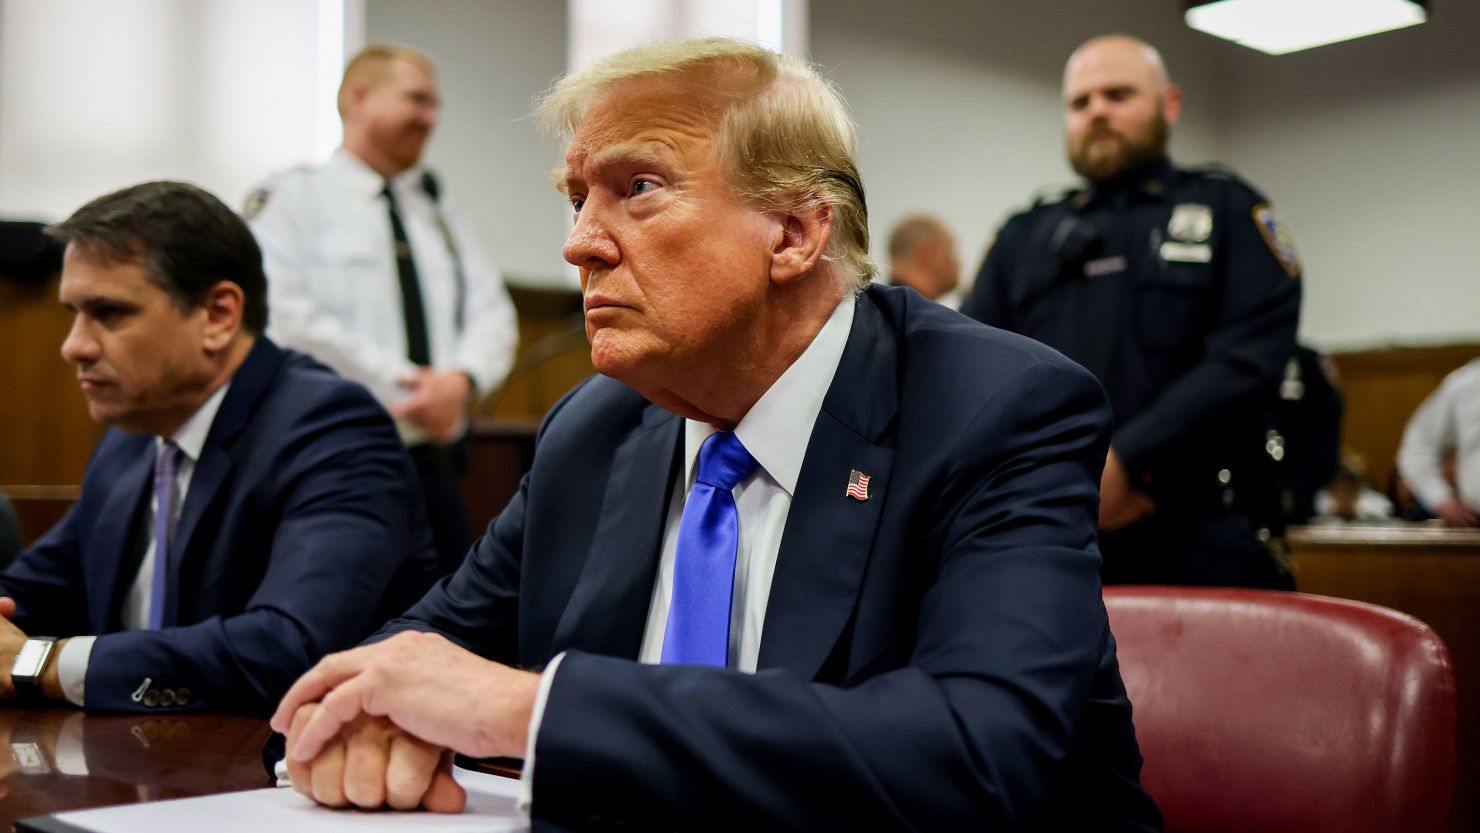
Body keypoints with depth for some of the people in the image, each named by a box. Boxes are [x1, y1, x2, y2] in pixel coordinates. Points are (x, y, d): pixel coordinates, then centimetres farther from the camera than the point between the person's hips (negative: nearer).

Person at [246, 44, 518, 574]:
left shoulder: (438, 211, 18)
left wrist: (461, 380, -12)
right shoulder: (291, 199, -1)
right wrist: (404, 387, -15)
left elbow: (492, 315, 10)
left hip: (435, 466, 6)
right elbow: (286, 317, -14)